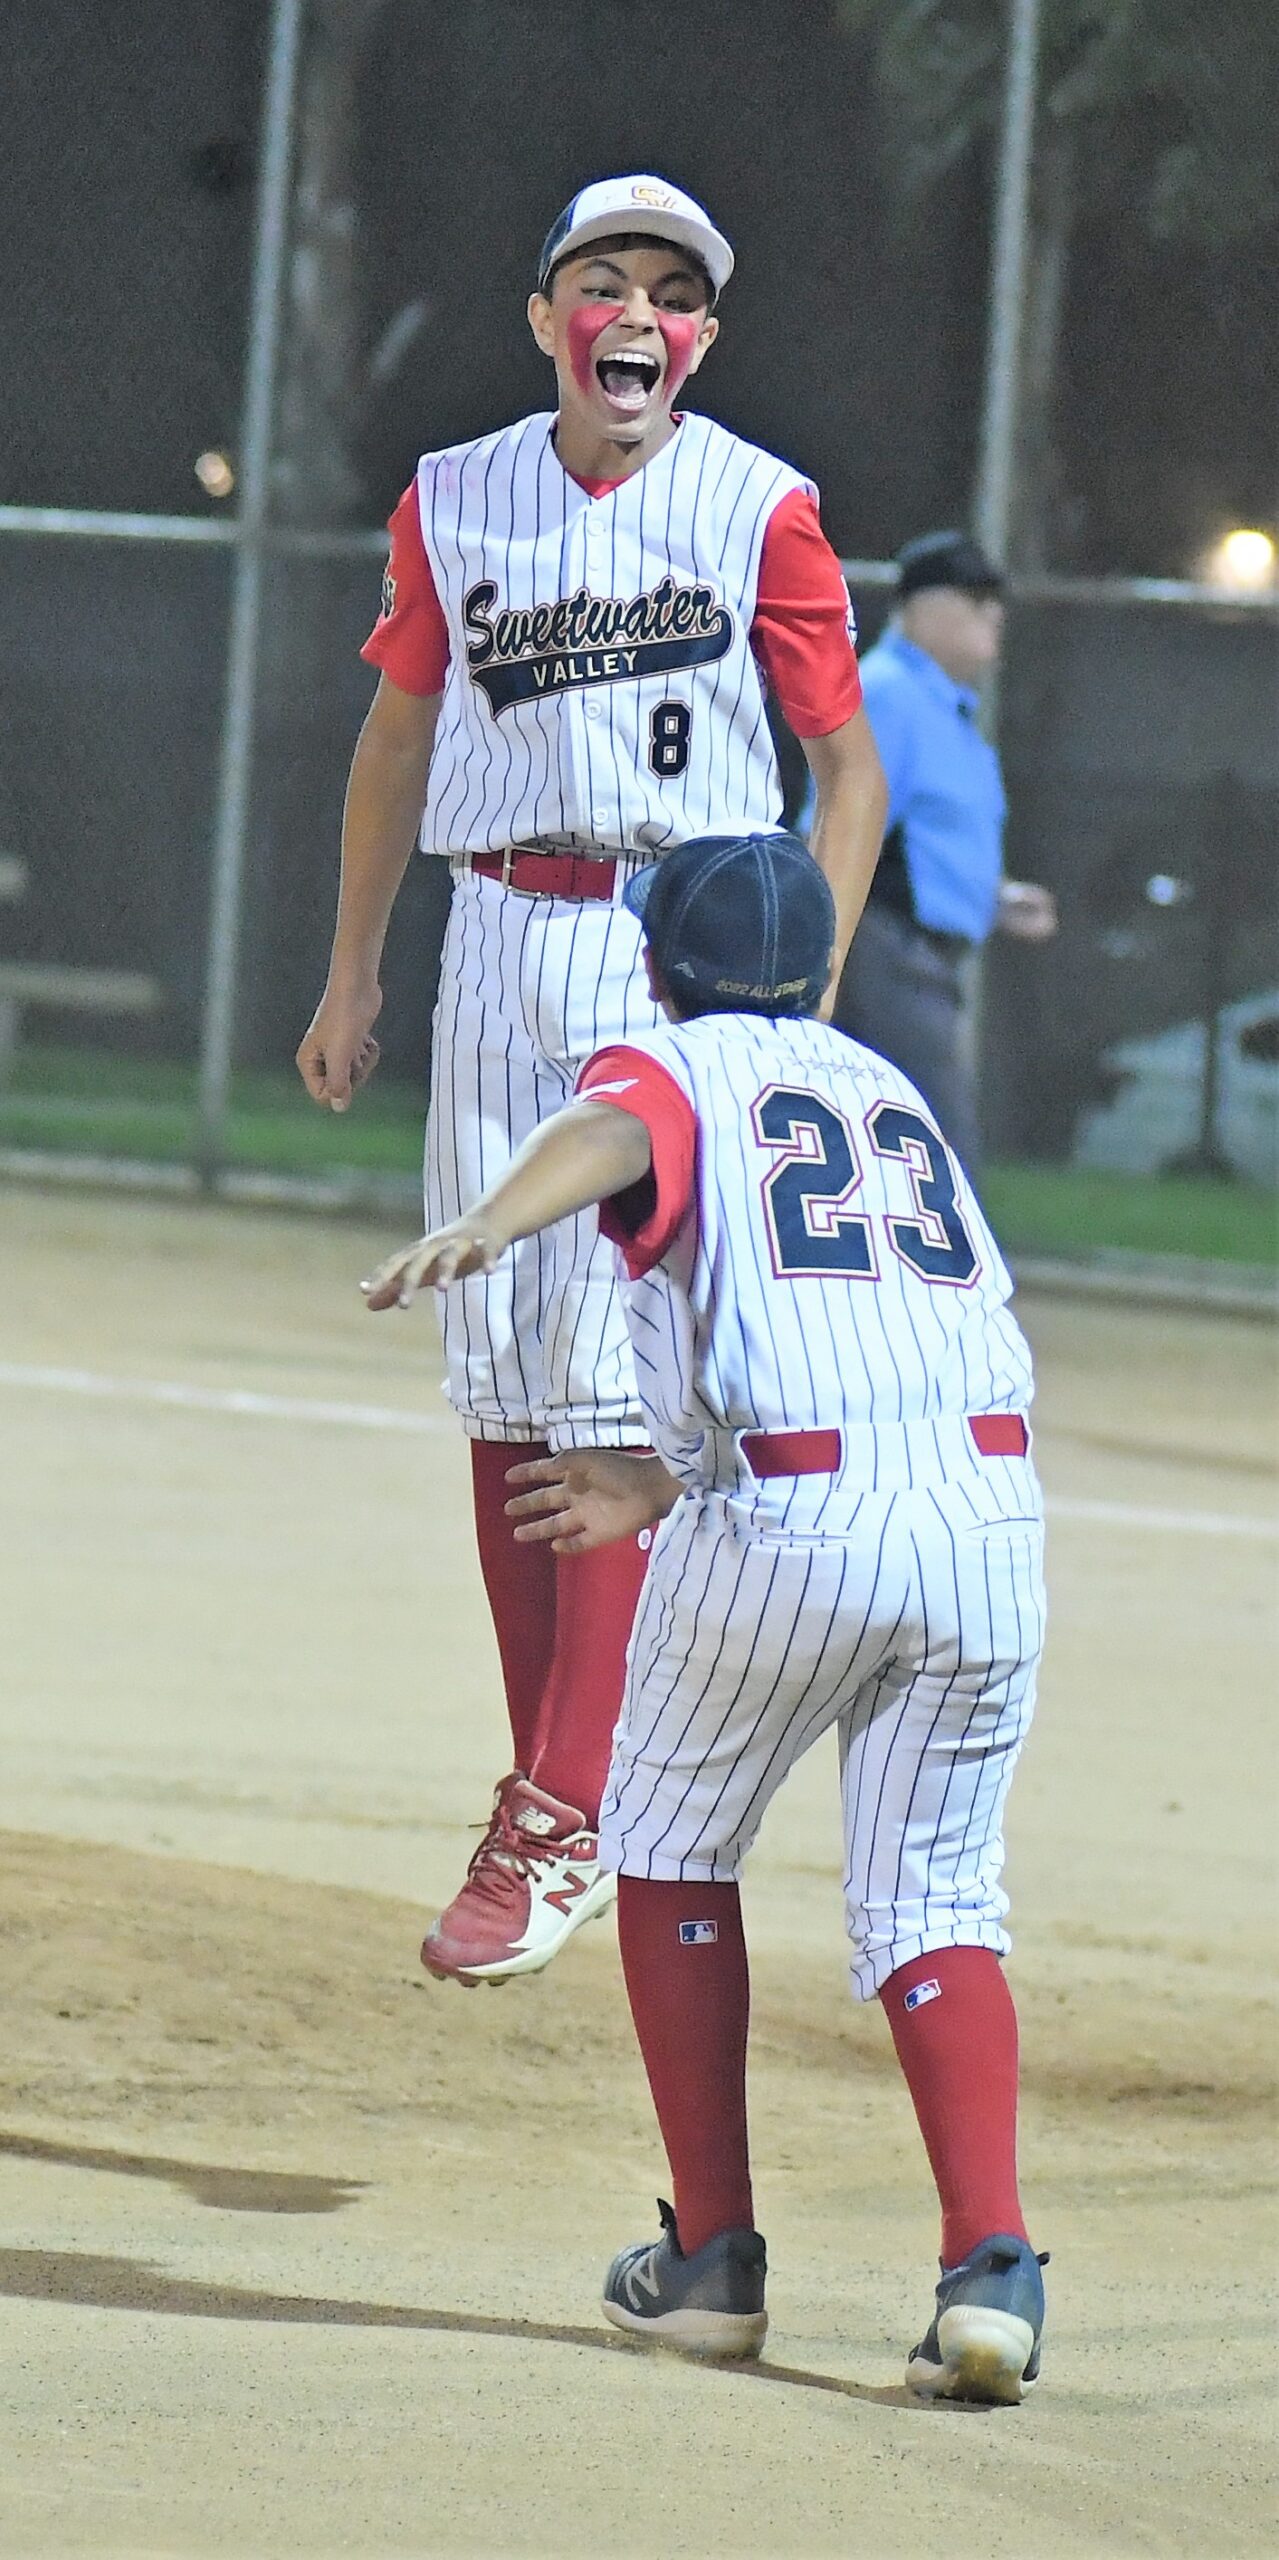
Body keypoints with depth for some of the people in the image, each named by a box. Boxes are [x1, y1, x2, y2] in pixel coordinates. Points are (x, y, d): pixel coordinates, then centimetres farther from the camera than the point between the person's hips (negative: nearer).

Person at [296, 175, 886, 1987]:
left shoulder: (762, 511, -3)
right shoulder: (455, 502, 8)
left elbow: (849, 767, 1)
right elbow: (399, 735, 18)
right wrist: (350, 979, 16)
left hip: (685, 957, -4)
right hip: (500, 940, 4)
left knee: (606, 1370, -13)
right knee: (500, 1374, 3)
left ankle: (564, 1822, -15)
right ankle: (554, 1798, 10)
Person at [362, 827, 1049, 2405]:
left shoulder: (676, 1064, 10)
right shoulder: (892, 1092, 28)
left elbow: (613, 1132, -16)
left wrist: (491, 1224, -36)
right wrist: (667, 1492, 41)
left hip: (786, 1522, -4)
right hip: (988, 1507, 4)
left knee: (670, 1846, 18)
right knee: (932, 1902, 10)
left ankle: (713, 2258, 15)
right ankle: (989, 2260, -12)